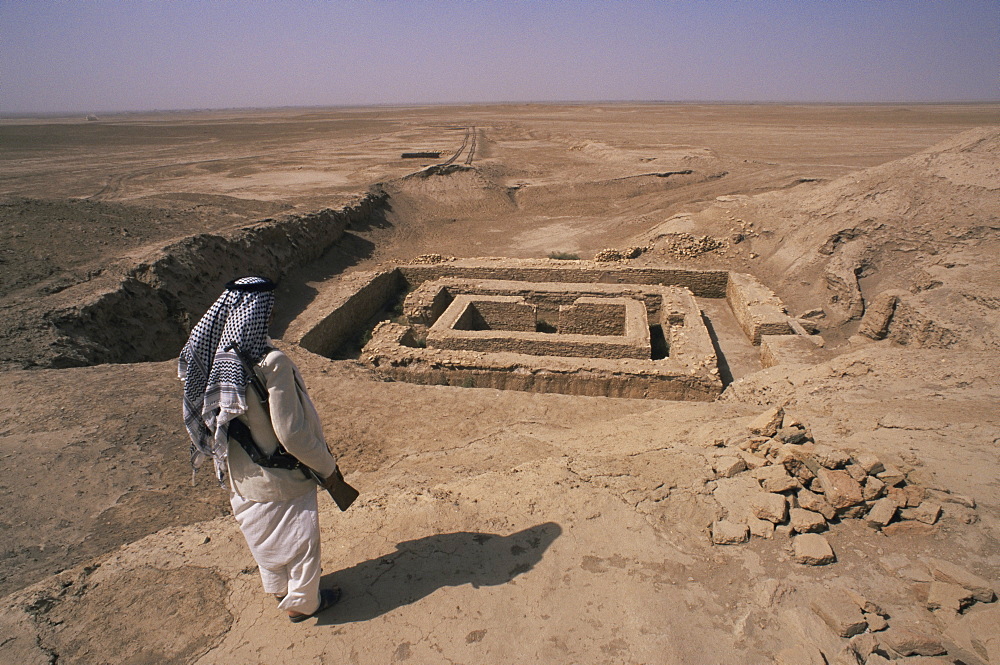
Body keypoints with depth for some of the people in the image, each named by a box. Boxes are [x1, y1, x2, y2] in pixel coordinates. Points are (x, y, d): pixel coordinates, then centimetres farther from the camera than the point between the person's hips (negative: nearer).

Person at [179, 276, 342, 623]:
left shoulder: (214, 355, -10)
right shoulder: (271, 362, -32)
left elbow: (208, 416, 2)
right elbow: (291, 432, -28)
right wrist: (327, 466, -12)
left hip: (243, 477, 7)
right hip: (282, 479, -7)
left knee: (265, 535, 29)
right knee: (299, 540, 17)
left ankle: (279, 589, 52)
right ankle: (302, 603, 38)